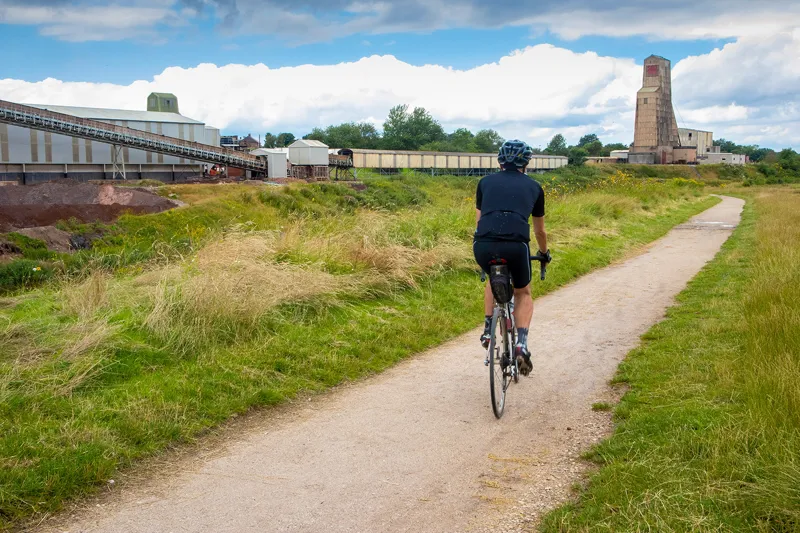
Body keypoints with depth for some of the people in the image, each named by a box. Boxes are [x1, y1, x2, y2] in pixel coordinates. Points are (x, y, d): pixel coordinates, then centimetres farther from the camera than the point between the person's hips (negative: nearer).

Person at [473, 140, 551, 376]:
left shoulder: (486, 182, 23)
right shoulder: (534, 187, 23)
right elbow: (539, 231, 34)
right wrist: (545, 253, 52)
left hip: (483, 245, 1)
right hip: (516, 246, -1)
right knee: (523, 293, 25)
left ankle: (488, 330, 27)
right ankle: (521, 344, 7)